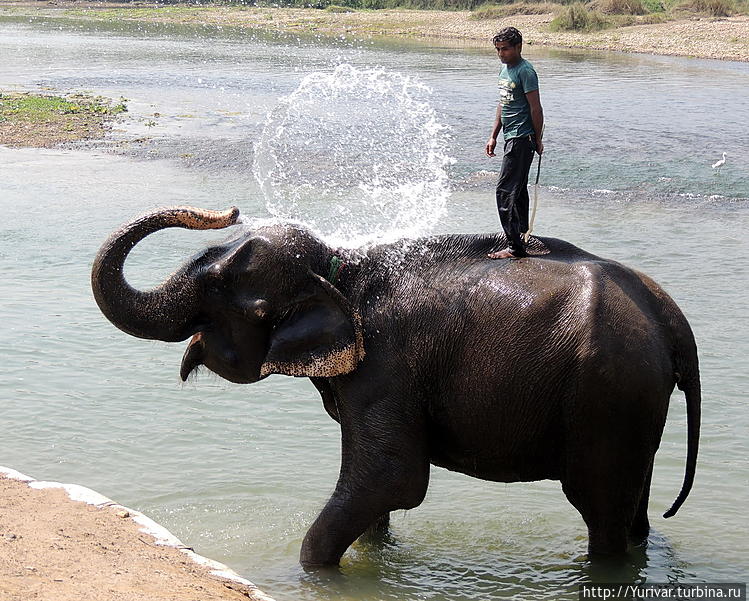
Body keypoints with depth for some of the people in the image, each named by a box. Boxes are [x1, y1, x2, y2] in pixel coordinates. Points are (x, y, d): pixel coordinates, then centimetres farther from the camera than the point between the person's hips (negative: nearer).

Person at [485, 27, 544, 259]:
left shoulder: (525, 71, -14)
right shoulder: (505, 69, 15)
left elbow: (536, 108, -14)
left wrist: (538, 140, -12)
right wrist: (493, 136, 21)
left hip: (522, 138, -10)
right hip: (512, 137, 10)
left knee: (506, 191, -13)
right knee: (517, 190, 19)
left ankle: (514, 247, -14)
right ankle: (522, 234, 32)